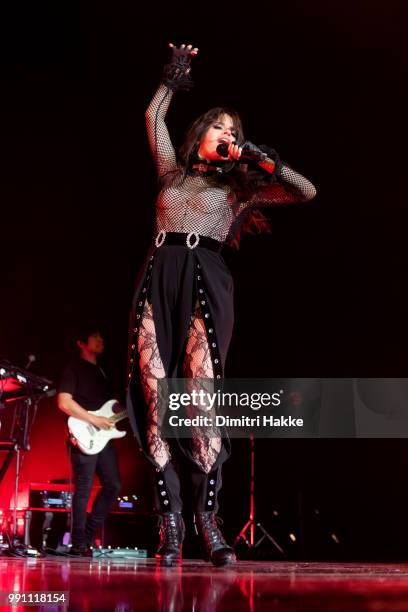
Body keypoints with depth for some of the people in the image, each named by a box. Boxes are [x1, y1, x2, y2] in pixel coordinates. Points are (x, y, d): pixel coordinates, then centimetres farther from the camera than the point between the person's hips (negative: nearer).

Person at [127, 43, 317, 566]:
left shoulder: (238, 186, 19)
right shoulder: (173, 173, 25)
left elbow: (307, 192, 13)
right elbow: (154, 116, 31)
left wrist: (263, 160, 10)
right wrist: (173, 78, 34)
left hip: (205, 283, -2)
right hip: (158, 282, 2)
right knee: (155, 400, -9)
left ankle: (207, 520, -11)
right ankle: (170, 523, -9)